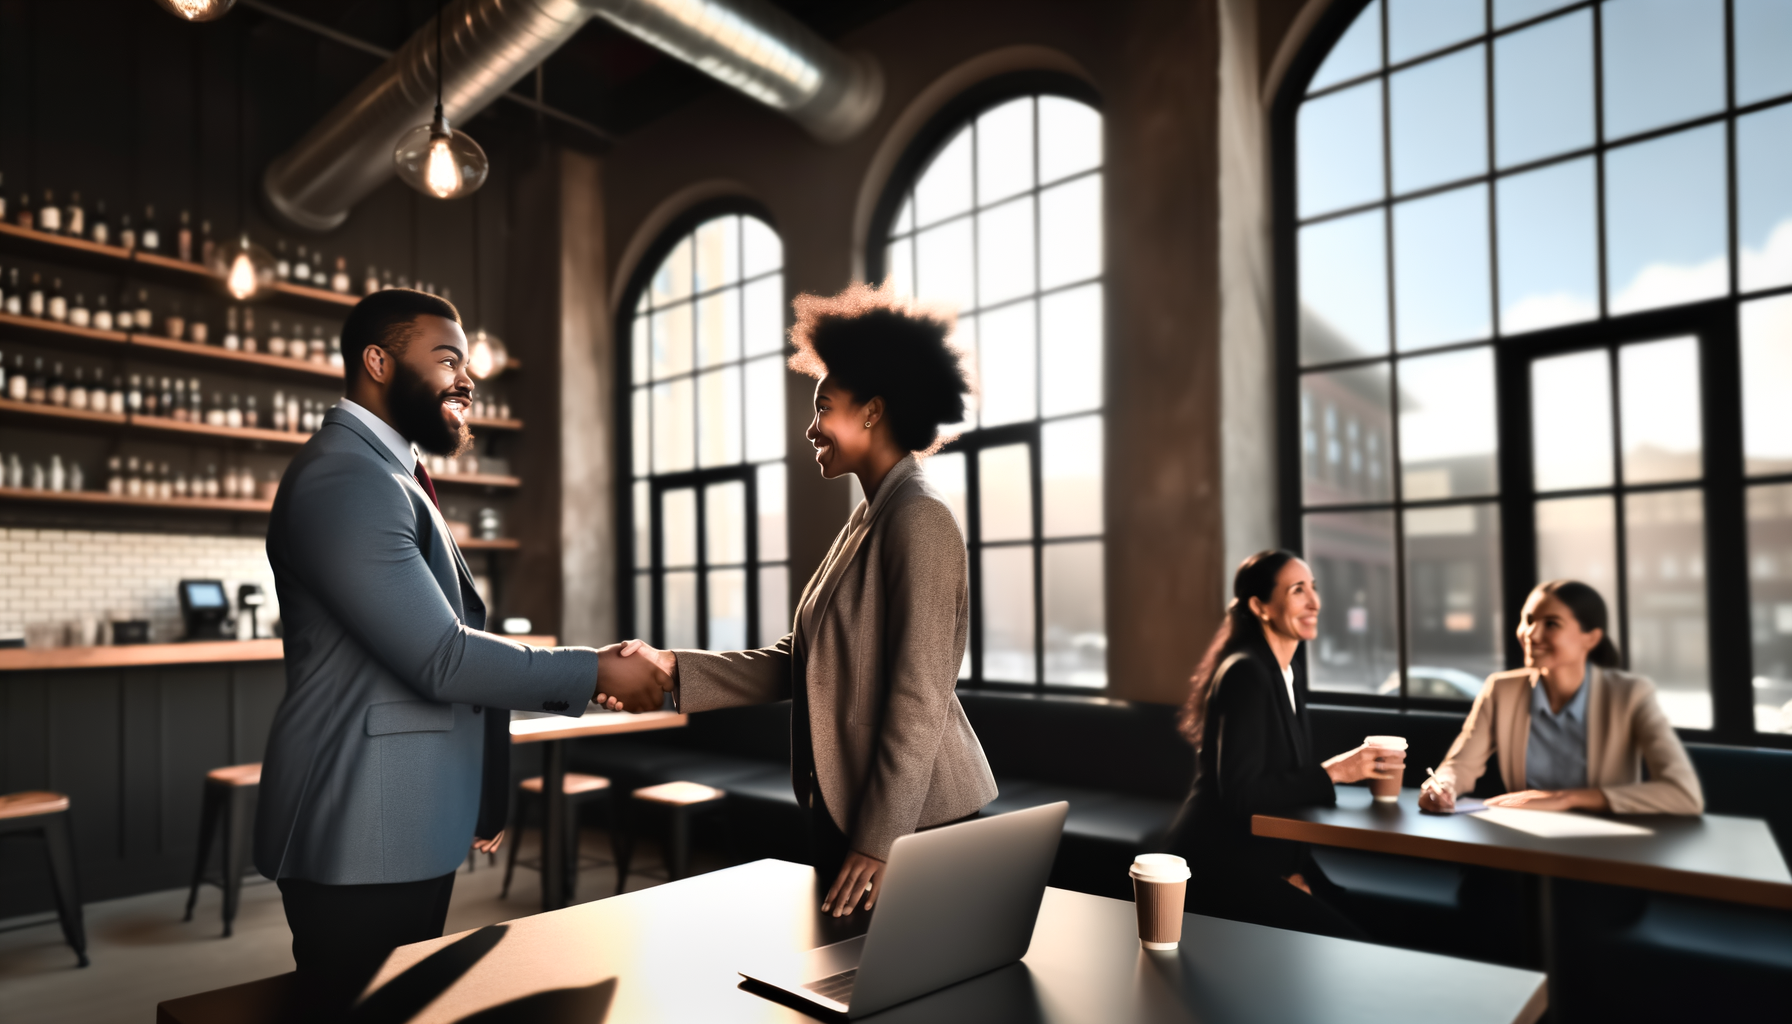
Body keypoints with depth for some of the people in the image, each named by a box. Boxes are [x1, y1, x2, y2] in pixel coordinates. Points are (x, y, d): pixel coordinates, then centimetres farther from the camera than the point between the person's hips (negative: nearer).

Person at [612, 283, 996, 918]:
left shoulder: (919, 520, -16)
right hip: (845, 810, 9)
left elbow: (920, 698, -21)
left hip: (916, 821, -9)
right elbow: (790, 665, 8)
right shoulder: (863, 524, 13)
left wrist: (877, 841, -20)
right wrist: (674, 669, -1)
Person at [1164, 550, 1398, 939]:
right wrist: (1332, 772, -18)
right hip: (1219, 864, -8)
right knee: (1345, 944, -16)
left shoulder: (1292, 666, 9)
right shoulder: (1245, 673, -18)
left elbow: (1285, 774, 11)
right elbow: (1239, 792, -22)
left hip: (1264, 855, 8)